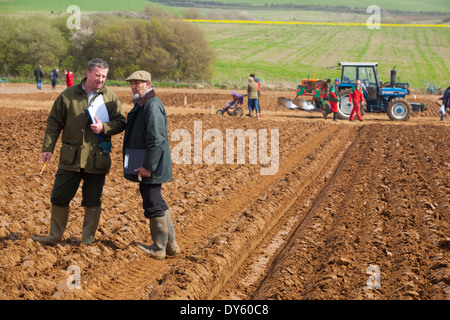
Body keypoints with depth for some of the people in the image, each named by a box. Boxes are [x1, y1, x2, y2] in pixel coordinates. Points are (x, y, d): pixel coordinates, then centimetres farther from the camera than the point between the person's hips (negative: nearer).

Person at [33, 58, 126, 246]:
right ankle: (55, 235, 20)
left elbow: (121, 122, 4)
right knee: (59, 197, 5)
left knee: (92, 201, 6)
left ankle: (88, 239, 19)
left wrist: (104, 128, -15)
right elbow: (54, 122, 5)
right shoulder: (68, 95, 2)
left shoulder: (110, 98, 2)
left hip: (97, 159, -1)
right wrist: (48, 147, -1)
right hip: (71, 158, 1)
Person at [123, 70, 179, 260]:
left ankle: (158, 249, 6)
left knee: (153, 205, -4)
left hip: (152, 167, -11)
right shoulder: (140, 105, 16)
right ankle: (171, 245, 24)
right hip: (146, 165, 11)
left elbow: (157, 140, -24)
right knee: (157, 203, 16)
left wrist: (148, 166, -24)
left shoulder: (153, 106, -18)